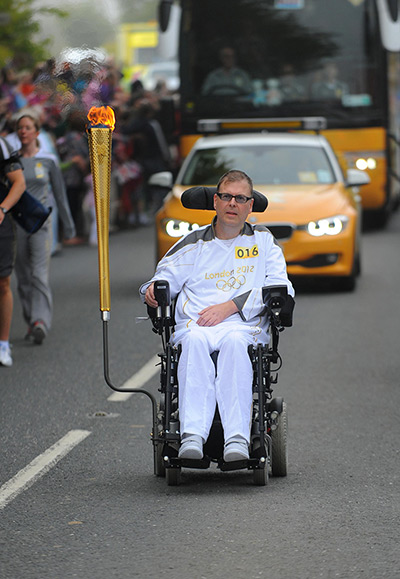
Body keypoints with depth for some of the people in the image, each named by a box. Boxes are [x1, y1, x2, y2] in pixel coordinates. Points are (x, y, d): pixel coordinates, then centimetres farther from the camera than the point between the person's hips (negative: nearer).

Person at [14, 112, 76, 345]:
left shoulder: (48, 161, 3)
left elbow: (60, 194, 10)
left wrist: (68, 226, 14)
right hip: (15, 222, 2)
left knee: (40, 275, -14)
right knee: (24, 278, 7)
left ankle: (40, 322, -24)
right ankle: (32, 321, 18)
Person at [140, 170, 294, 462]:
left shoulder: (263, 240, 20)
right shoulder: (194, 243, 25)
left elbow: (281, 289, 7)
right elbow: (168, 275, 20)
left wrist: (231, 306, -6)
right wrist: (154, 289, -7)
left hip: (245, 327, -1)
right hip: (194, 325, 1)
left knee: (234, 342, -38)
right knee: (195, 340, -37)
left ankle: (237, 438, -50)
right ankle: (193, 434, -52)